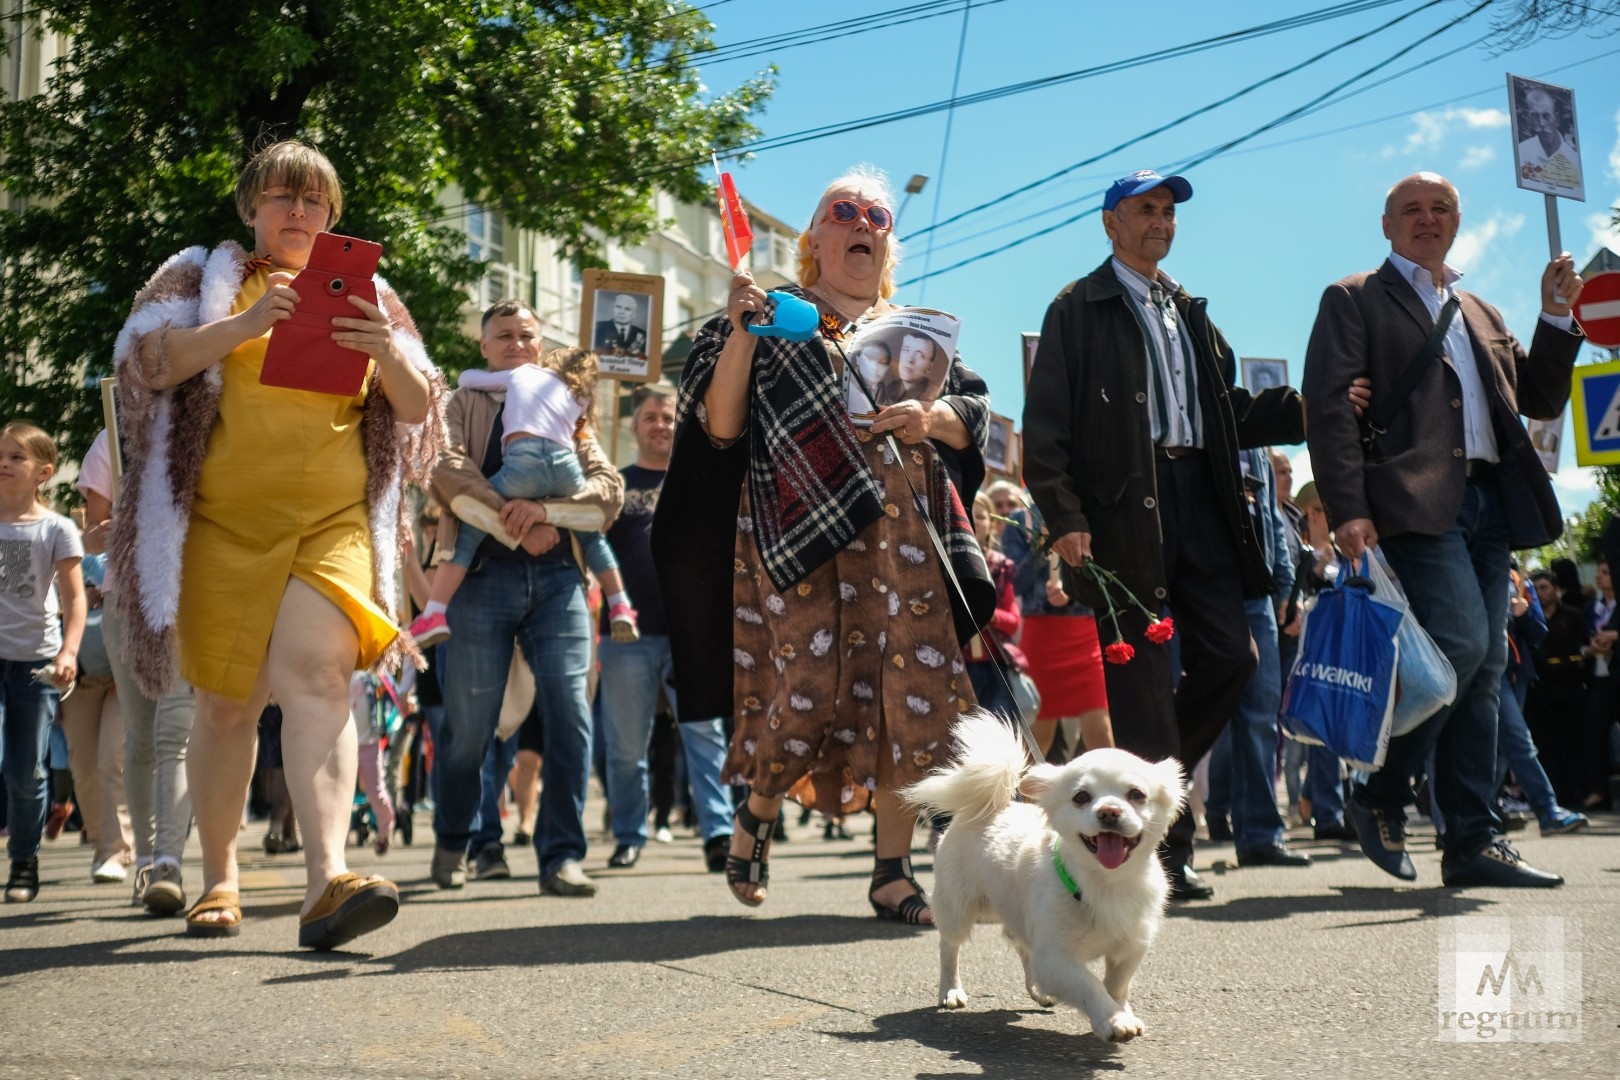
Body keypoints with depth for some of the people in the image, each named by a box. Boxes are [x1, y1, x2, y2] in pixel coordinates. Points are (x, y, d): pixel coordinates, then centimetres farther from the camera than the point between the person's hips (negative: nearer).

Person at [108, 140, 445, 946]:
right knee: (227, 700, 2)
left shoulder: (365, 296, 19)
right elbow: (146, 360, -2)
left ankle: (327, 878, -31)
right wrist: (246, 324, -14)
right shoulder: (204, 278, 14)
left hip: (333, 521, 0)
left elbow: (418, 412, 15)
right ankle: (219, 877, 18)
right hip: (224, 519, 0)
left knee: (315, 673, -21)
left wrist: (387, 354, -6)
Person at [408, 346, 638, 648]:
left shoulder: (523, 372, 31)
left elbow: (466, 378, 40)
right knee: (590, 535, 28)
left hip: (525, 459, -3)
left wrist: (500, 386, 58)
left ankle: (433, 616, -12)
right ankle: (621, 609, 21)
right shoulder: (578, 396, 35)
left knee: (466, 533, 3)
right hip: (566, 463, 3)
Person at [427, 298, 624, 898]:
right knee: (469, 725, 2)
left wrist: (545, 507, -14)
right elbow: (448, 471, -6)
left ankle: (562, 857, -3)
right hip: (483, 573, -2)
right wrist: (516, 522, -17)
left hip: (557, 576, 2)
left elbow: (610, 486, 4)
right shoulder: (461, 404, 15)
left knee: (570, 713, -10)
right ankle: (452, 845, 24)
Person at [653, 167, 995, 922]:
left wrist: (933, 418, -7)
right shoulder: (776, 319, 9)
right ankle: (756, 812, 18)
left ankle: (893, 871, 6)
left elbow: (975, 415, 14)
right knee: (810, 687, -12)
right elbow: (719, 428, -2)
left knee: (910, 695, -4)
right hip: (803, 533, -3)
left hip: (905, 536, 4)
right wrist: (739, 333, -13)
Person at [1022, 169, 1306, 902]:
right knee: (1142, 676, -4)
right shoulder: (1080, 308, 3)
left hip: (1198, 498, 6)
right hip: (1122, 510, -6)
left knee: (1229, 656, 0)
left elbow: (1230, 412, 22)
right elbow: (1046, 423, -4)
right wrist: (1064, 517, -14)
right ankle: (1163, 840, 3)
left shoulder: (1189, 312, 24)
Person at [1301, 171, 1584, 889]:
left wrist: (1557, 317, 9)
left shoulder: (1481, 314, 26)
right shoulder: (1354, 300, 6)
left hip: (1488, 504, 7)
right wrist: (1347, 510, -17)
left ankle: (1473, 844, 8)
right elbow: (1328, 408, -6)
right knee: (1460, 643, -21)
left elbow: (1540, 401, 23)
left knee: (1483, 671, 4)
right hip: (1417, 502, -7)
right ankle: (1380, 796, -3)